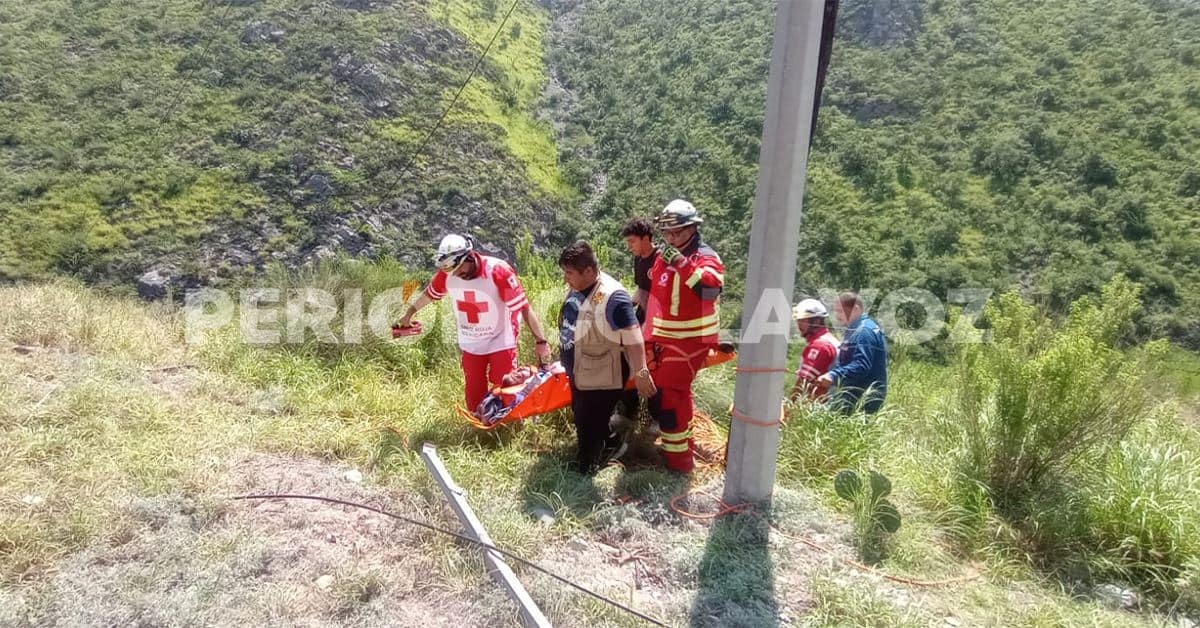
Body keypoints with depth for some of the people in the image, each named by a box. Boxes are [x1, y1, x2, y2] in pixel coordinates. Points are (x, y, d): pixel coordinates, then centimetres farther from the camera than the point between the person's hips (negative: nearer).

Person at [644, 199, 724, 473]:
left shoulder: (705, 257, -14)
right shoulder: (664, 256, 11)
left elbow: (710, 288, -35)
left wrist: (682, 264, -44)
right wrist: (650, 331, 22)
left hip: (690, 339, -9)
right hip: (662, 337, 9)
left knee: (670, 393, -10)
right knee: (658, 390, 18)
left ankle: (678, 458, 1)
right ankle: (682, 442, 37)